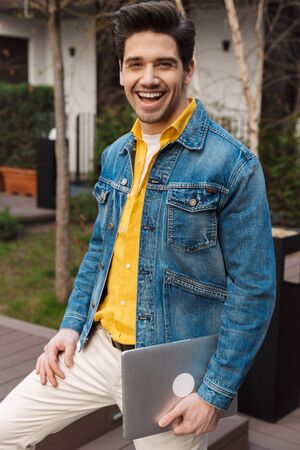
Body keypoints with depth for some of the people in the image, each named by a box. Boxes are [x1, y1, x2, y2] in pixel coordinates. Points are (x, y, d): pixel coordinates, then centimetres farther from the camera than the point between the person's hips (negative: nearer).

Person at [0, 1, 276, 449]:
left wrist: (216, 394, -15)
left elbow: (252, 290, -14)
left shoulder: (232, 165, -15)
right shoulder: (115, 157, 5)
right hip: (95, 349, 6)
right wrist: (72, 324, 4)